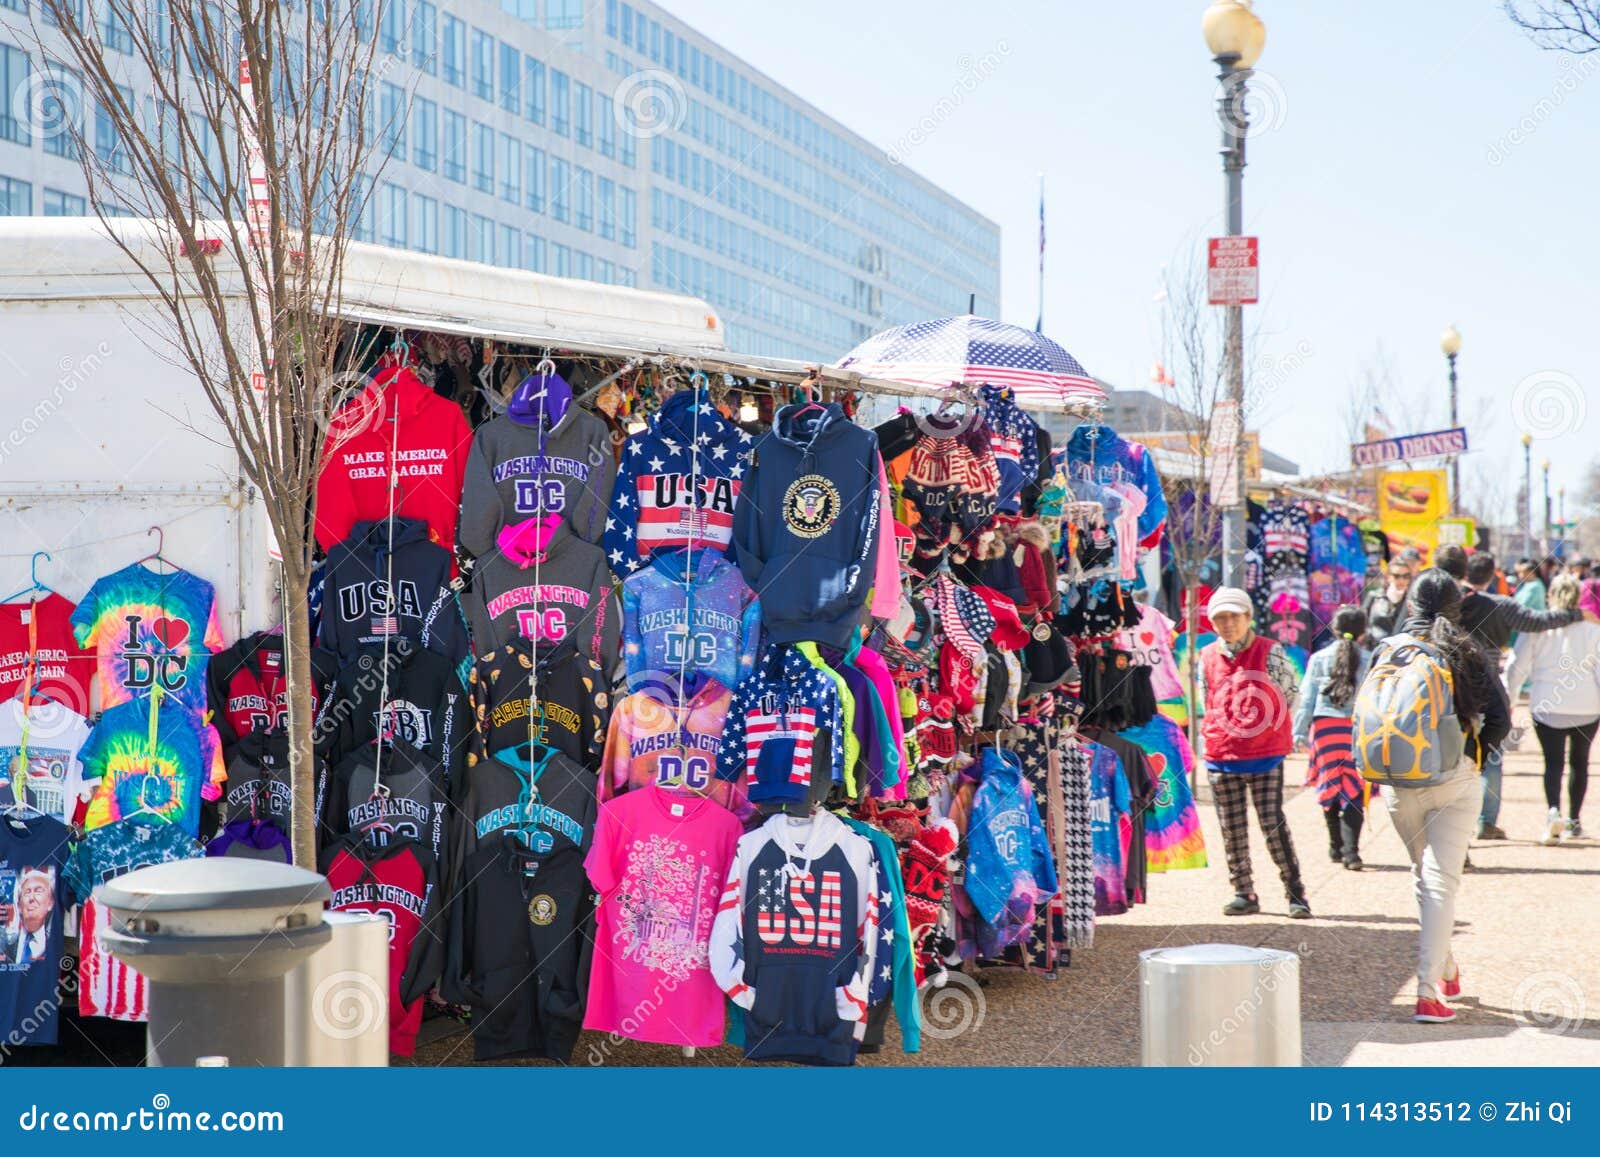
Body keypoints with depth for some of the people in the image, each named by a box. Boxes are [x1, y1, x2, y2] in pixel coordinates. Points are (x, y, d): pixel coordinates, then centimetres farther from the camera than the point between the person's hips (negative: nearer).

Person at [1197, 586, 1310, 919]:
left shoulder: (1270, 652, -3)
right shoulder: (1207, 657, 7)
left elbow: (1290, 691, 5)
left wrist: (1265, 726, 9)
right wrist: (1225, 731, 13)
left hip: (1266, 754, -4)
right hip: (1221, 755, 4)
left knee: (1273, 824, -8)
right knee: (1232, 829, 7)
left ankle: (1296, 893, 0)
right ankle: (1244, 894, 16)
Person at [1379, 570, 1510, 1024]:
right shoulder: (1468, 654, -4)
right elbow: (1499, 720, -5)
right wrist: (1473, 756, 11)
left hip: (1399, 782, 2)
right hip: (1455, 781, -2)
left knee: (1423, 877, 20)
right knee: (1442, 882, -2)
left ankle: (1446, 973, 32)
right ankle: (1429, 990, -12)